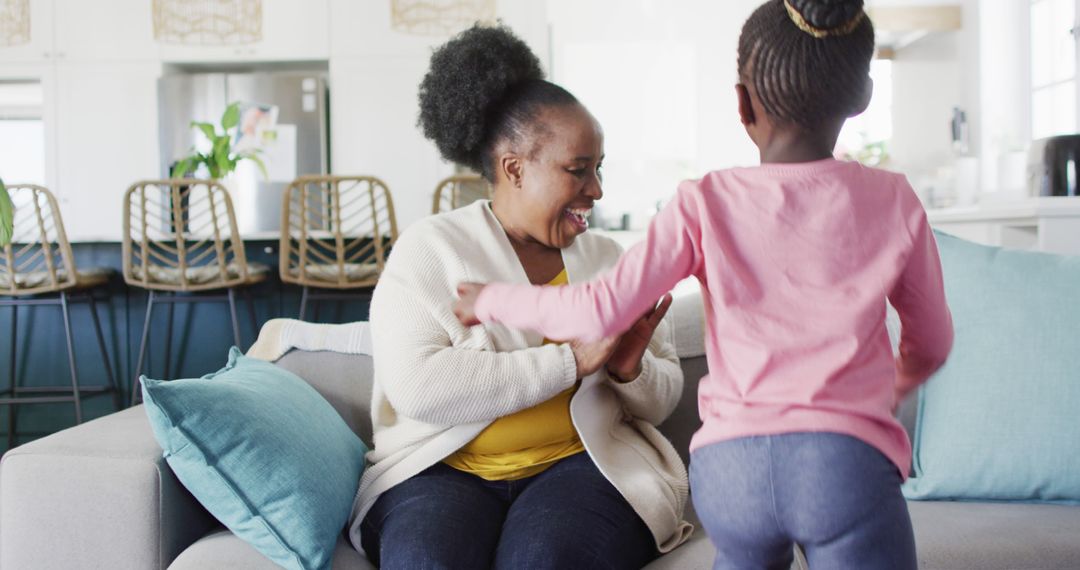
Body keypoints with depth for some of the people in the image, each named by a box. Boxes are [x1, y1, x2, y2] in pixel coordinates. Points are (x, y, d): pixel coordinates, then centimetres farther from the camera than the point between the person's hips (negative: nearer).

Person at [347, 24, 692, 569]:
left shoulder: (607, 257, 11)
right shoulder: (428, 248, 0)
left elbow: (662, 401, 14)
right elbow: (416, 387, -15)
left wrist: (630, 370, -10)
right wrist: (573, 360, -16)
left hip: (580, 462, 2)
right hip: (442, 469, -1)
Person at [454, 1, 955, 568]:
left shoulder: (706, 203, 0)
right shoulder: (893, 201, 5)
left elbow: (602, 309, -6)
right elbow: (931, 345, 15)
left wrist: (492, 300, 11)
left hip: (726, 466, 3)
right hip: (848, 462, -2)